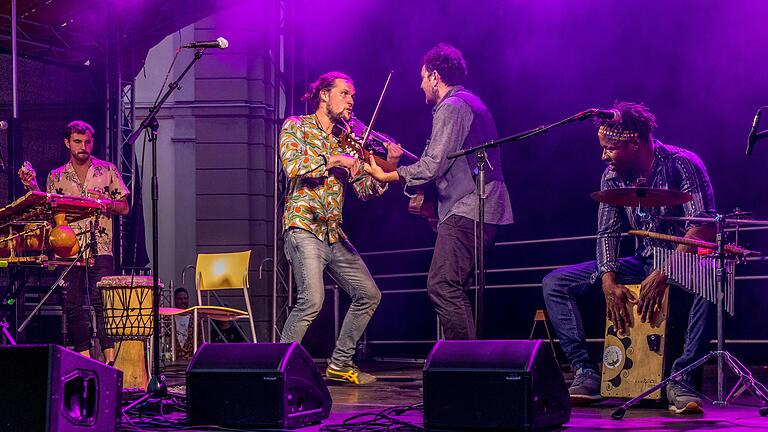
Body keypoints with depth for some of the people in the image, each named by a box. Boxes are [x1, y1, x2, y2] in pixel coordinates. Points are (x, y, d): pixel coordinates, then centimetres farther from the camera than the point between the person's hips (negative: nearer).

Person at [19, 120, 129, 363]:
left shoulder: (107, 171, 9)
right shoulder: (56, 177, 14)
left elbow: (124, 208, 9)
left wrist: (104, 202, -10)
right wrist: (34, 189, -1)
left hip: (100, 249, -3)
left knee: (102, 302, -15)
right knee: (73, 306, 1)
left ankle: (110, 358, -15)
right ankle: (84, 360, 9)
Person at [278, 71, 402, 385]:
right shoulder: (297, 127, 2)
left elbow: (365, 190, 9)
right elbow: (293, 166, -18)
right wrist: (334, 160, -20)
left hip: (333, 233, 7)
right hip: (303, 227, -7)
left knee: (369, 295, 9)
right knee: (312, 299, -24)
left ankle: (340, 364, 20)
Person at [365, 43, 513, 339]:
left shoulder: (451, 106, -9)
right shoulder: (471, 102, 25)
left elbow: (434, 164, -16)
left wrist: (387, 176, -7)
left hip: (466, 210, -11)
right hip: (486, 211, 11)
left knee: (442, 287, -15)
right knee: (453, 290, 11)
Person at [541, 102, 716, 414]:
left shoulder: (682, 165, -16)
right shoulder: (613, 176, 1)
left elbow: (704, 227, -24)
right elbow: (608, 232, 3)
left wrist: (664, 274, -34)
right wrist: (609, 281, -16)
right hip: (643, 262, 6)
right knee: (555, 284, -7)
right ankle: (586, 373, -12)